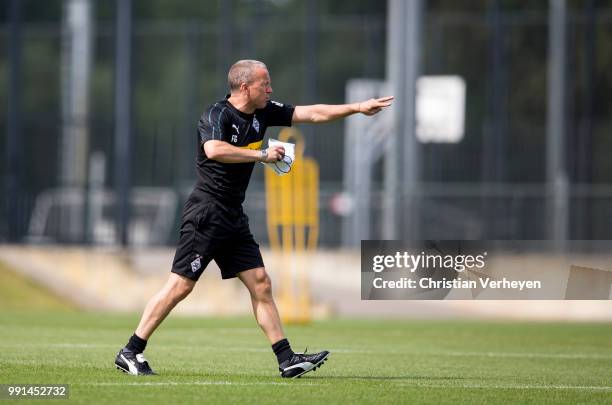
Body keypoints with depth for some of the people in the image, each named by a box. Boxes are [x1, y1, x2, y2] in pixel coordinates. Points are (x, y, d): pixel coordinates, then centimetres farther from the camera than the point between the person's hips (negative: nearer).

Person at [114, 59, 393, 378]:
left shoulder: (263, 112, 10)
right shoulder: (217, 115, -14)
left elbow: (312, 113, 16)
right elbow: (214, 149, -34)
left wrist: (357, 108, 11)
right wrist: (262, 155, -26)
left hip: (233, 219, 8)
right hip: (206, 213, -8)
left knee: (260, 284, 4)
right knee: (181, 285, -9)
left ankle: (287, 360, 4)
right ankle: (130, 352, -3)